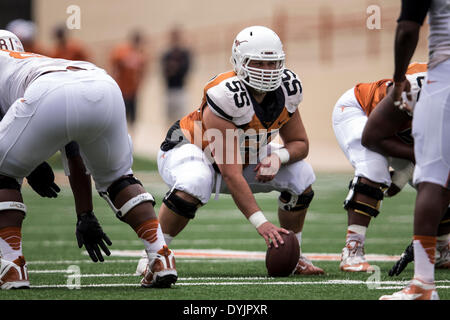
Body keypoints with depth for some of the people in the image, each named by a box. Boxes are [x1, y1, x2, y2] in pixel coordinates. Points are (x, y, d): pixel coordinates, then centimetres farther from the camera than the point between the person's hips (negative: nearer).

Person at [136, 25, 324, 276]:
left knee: (301, 176, -10)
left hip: (246, 156, 7)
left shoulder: (286, 91, -16)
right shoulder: (227, 97, -37)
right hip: (192, 148, -7)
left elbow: (300, 143, 0)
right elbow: (231, 175, -38)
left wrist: (278, 157, -26)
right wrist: (260, 223, -42)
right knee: (193, 187, -39)